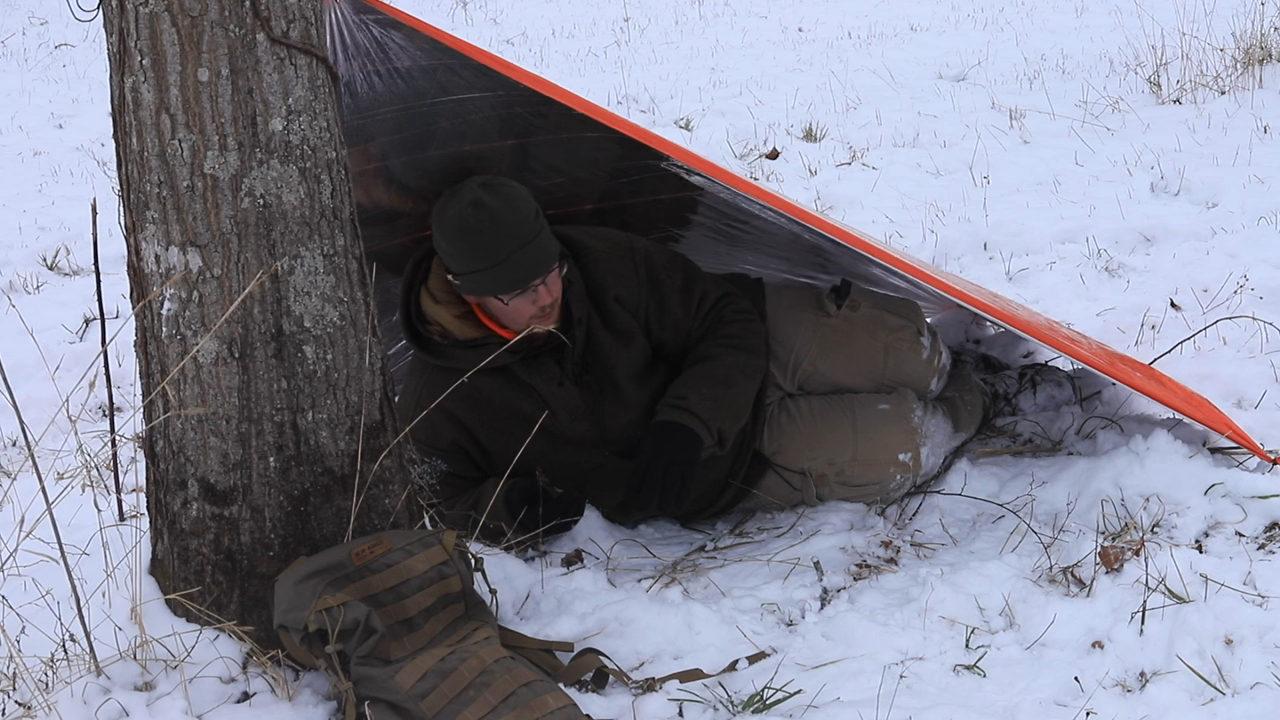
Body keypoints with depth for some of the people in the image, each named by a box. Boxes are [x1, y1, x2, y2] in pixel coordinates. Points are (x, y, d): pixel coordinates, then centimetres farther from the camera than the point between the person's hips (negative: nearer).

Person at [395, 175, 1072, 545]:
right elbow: (452, 498, -6)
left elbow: (727, 320, -12)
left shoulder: (604, 263, -20)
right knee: (896, 449, -19)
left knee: (907, 348, -21)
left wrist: (684, 425, -28)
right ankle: (962, 409, 17)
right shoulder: (440, 400, -22)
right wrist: (516, 505, -30)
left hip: (757, 353, 1)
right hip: (712, 478, -1)